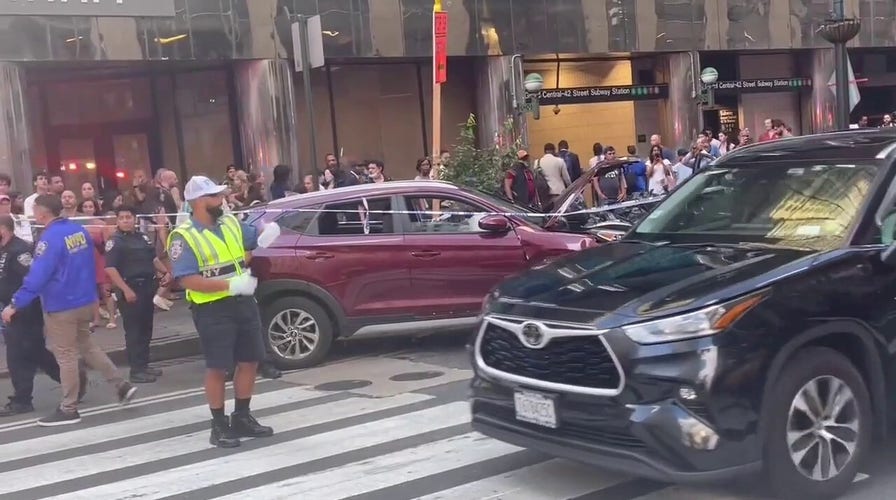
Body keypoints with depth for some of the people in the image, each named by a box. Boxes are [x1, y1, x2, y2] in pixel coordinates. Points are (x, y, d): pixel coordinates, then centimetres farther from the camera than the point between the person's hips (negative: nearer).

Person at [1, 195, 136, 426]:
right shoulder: (80, 230, 4)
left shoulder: (50, 238, -21)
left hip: (61, 306, -8)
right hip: (86, 301, 8)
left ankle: (68, 409, 12)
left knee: (65, 356, 3)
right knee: (87, 345, 23)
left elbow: (37, 277, -25)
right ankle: (121, 384, 20)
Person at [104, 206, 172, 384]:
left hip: (148, 286, 7)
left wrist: (165, 272, 7)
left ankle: (144, 364, 22)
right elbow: (110, 268, -17)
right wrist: (125, 289, -24)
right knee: (133, 331, -4)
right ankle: (136, 370, -1)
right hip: (130, 288, -7)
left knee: (146, 329, 13)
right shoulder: (115, 241, -9)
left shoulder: (144, 237, 12)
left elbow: (153, 258, 24)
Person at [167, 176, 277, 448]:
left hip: (244, 303, 7)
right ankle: (219, 426, 13)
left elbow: (256, 237, 23)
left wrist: (268, 232, -3)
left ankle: (242, 418, 27)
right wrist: (231, 285, -27)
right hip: (212, 310, -7)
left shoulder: (231, 223, 8)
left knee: (250, 361, 12)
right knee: (218, 368, 1)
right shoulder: (184, 237, -12)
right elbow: (188, 280, -20)